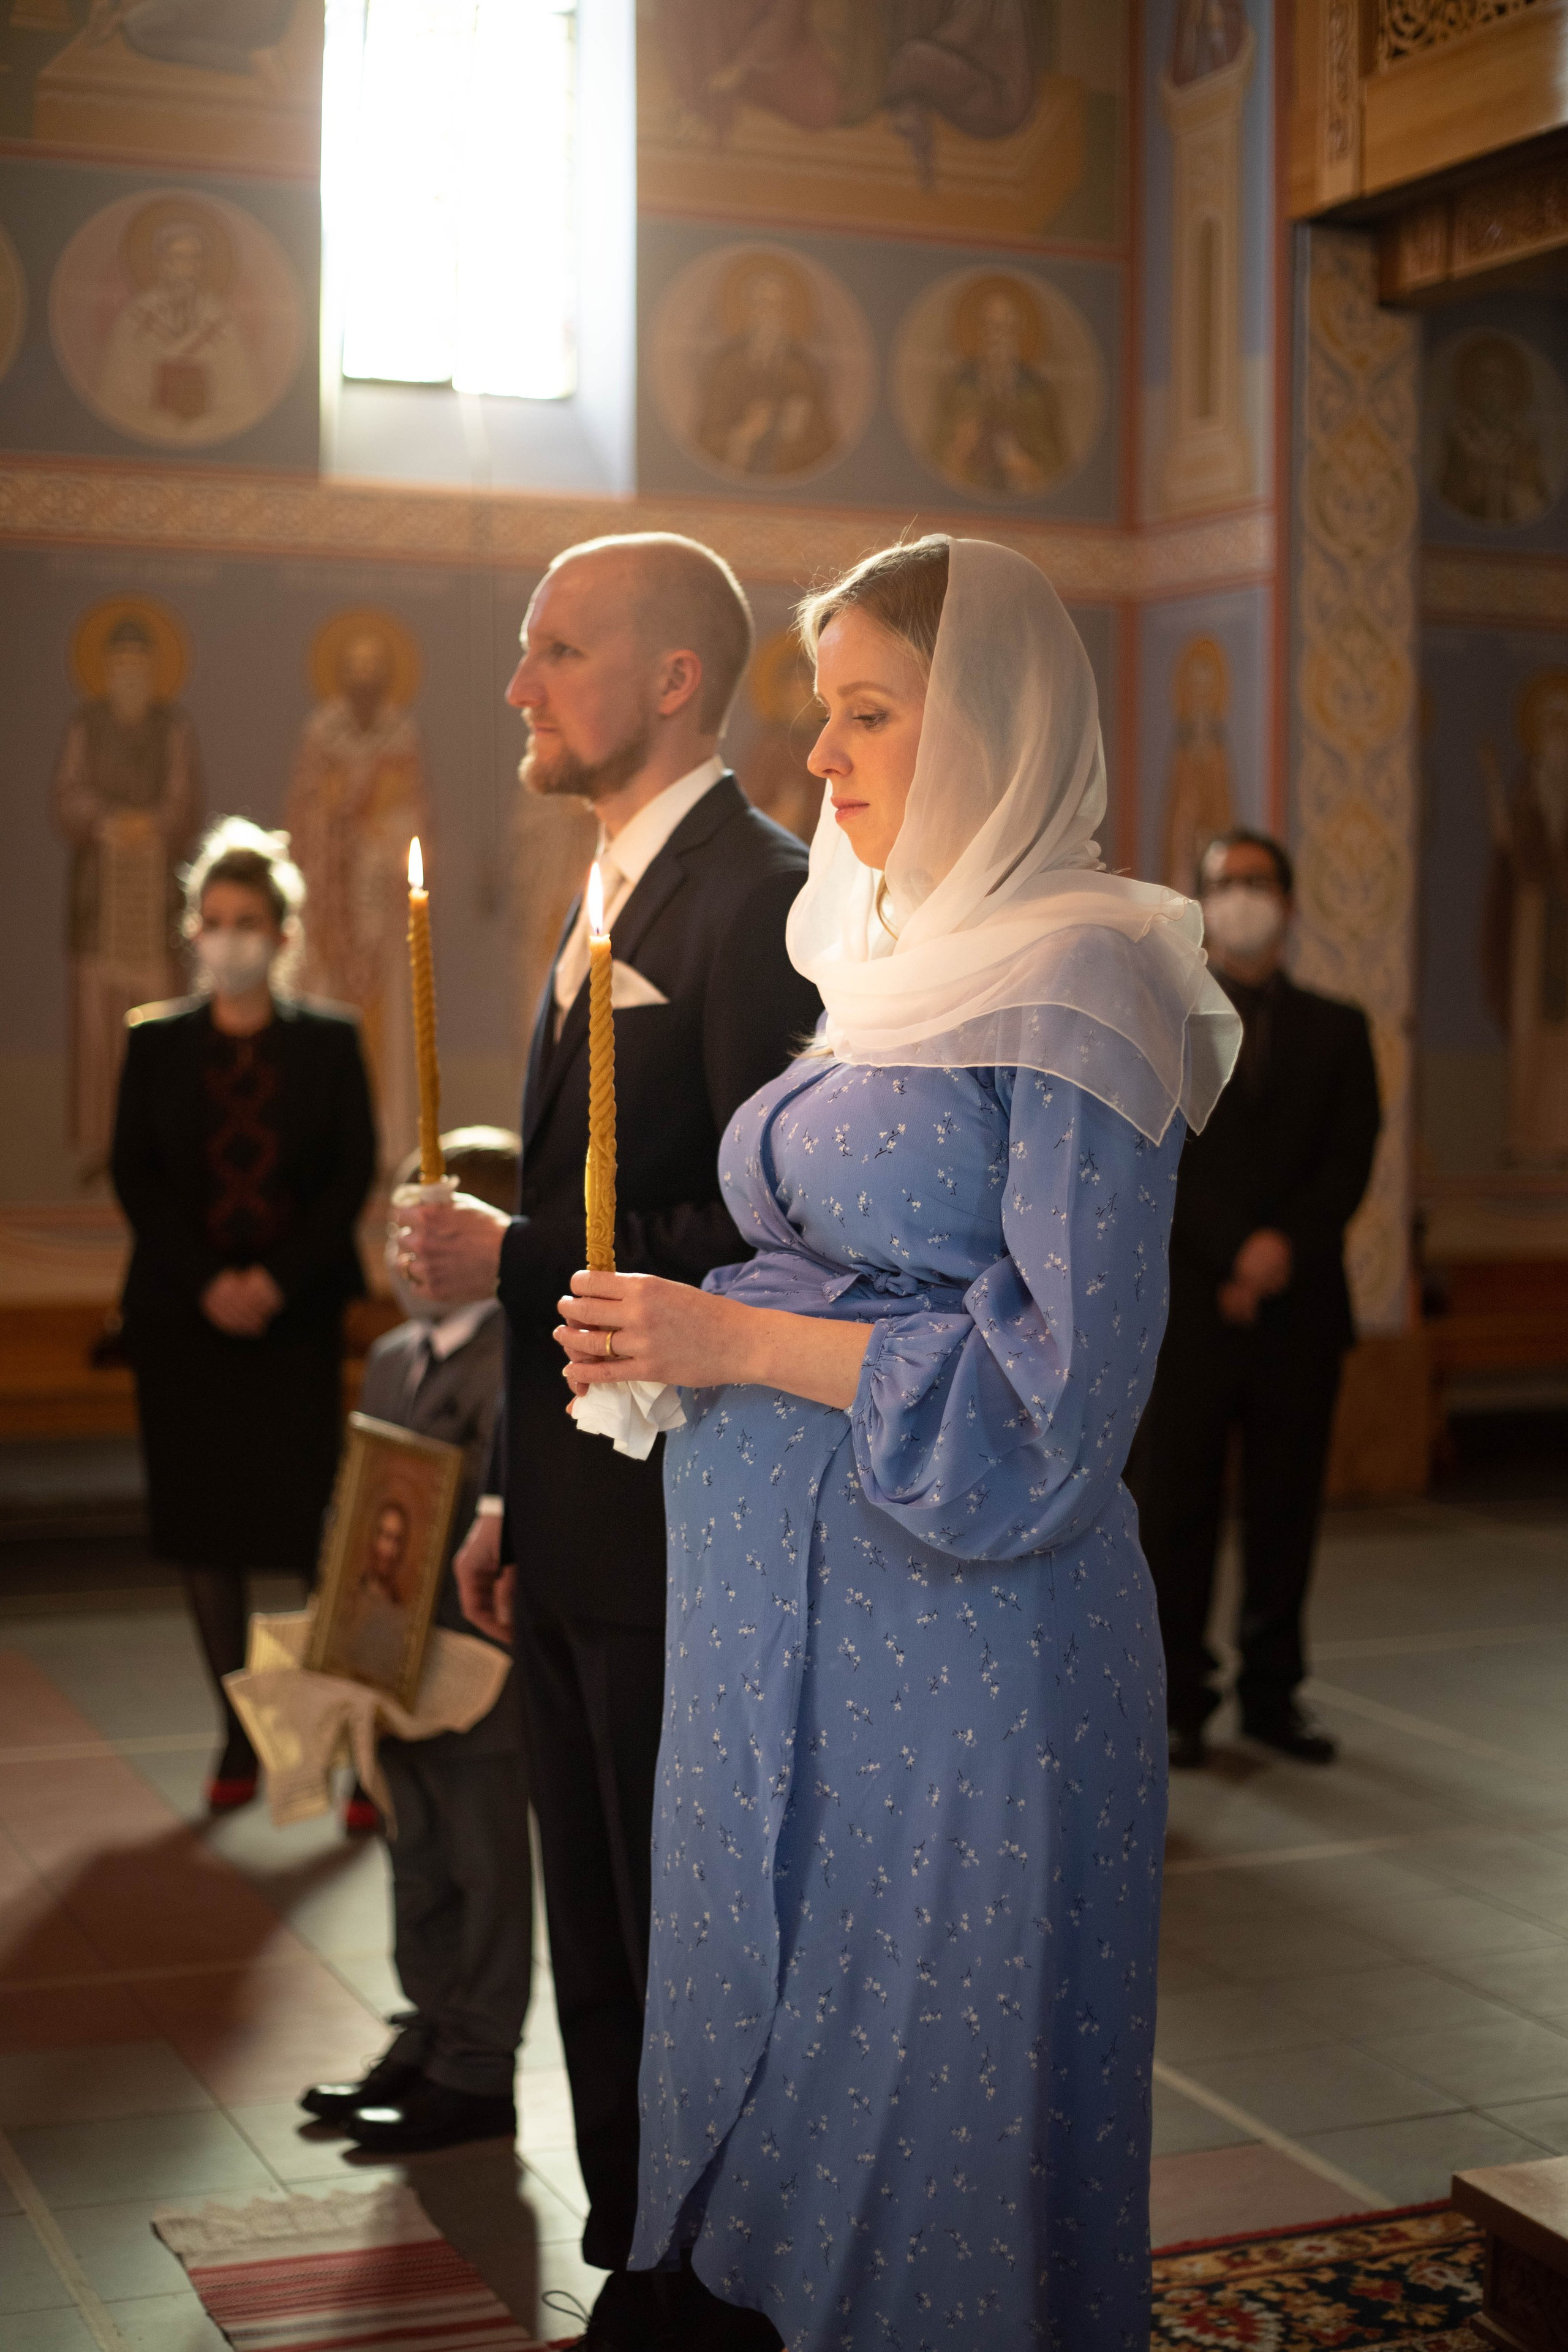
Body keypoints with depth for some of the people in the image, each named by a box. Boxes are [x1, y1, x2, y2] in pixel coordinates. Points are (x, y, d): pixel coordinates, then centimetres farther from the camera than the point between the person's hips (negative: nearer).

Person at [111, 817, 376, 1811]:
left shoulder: (330, 1041, 4)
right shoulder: (156, 1042, 8)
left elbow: (354, 1172, -1)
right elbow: (135, 1175, 3)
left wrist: (278, 1278, -12)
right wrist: (205, 1283, -10)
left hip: (297, 1312, -2)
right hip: (183, 1316, 2)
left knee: (319, 1519, -8)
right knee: (205, 1522, 4)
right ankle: (239, 1738, 13)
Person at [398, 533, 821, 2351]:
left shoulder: (759, 900, -14)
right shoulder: (609, 911, 17)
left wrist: (511, 1260, -15)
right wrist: (514, 1501, 18)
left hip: (688, 1539, -9)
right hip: (578, 1537, 9)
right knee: (605, 1969, 18)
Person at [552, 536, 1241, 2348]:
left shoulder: (1080, 982, -13)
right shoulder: (890, 964, 13)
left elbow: (1060, 1390, -18)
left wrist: (736, 1338, -16)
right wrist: (680, 1332, 8)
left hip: (959, 1643, -8)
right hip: (784, 1614, 8)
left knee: (931, 2093, 5)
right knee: (774, 2052, 17)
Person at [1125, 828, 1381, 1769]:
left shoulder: (1337, 1030, 14)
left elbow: (1351, 1161, 4)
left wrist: (1286, 1244, -12)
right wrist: (1229, 1258, -12)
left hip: (1300, 1307, 2)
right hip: (1188, 1307, -2)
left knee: (1288, 1508, 4)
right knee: (1175, 1510, -2)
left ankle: (1274, 1692, 13)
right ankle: (1179, 1700, 5)